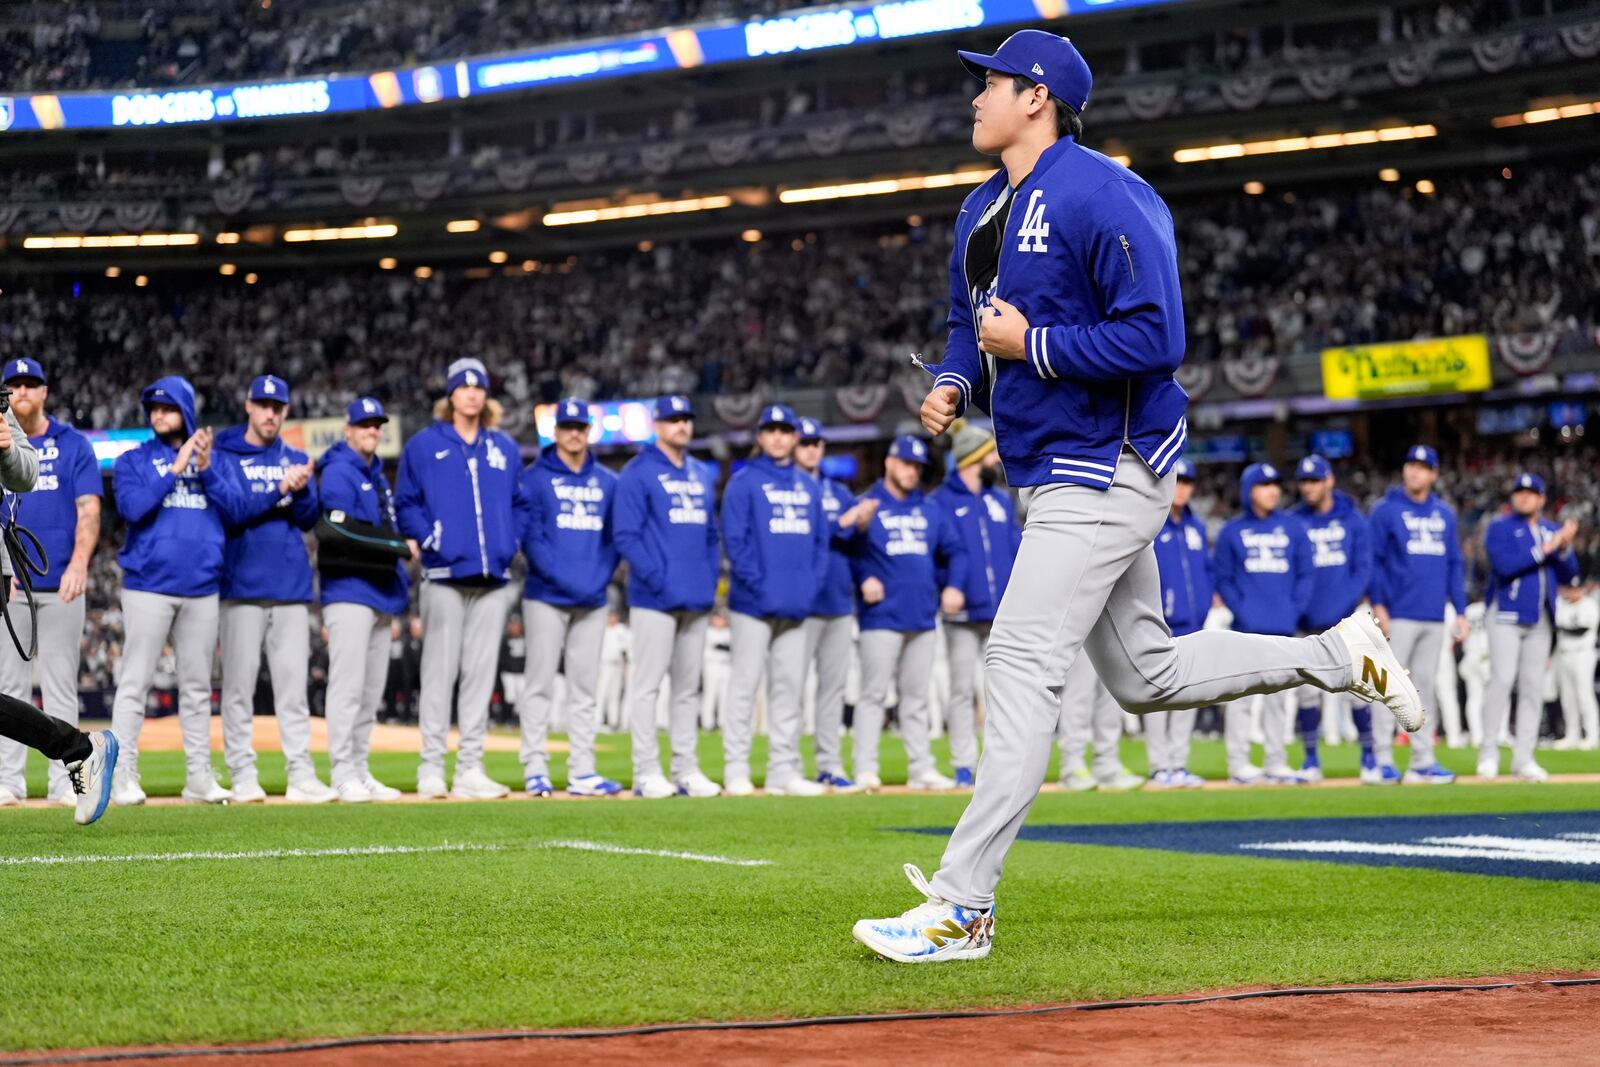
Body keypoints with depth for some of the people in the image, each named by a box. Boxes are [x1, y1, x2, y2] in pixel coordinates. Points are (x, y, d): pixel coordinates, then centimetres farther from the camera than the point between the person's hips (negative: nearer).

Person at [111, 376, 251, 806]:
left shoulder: (213, 461, 13)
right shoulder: (133, 461, 5)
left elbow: (237, 510, 2)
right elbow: (132, 507, -12)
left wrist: (206, 470, -9)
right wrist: (176, 469, -12)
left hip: (202, 588, 3)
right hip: (149, 584, -3)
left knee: (197, 686, 8)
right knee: (135, 682, -4)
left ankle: (199, 778, 13)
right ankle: (122, 776, -3)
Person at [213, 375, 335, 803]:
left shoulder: (296, 460, 16)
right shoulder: (225, 457, 4)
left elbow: (309, 518, 7)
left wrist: (301, 490, -12)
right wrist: (280, 489, -18)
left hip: (292, 588, 3)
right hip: (243, 587, -3)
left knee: (293, 684, 1)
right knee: (239, 684, -3)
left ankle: (302, 776, -1)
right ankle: (242, 777, 2)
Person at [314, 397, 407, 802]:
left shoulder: (379, 478, 22)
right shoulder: (337, 473, -5)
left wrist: (397, 605, 17)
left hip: (381, 596, 9)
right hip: (350, 592, -9)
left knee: (371, 693, 10)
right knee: (348, 686, -10)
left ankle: (360, 770, 16)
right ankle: (344, 775, -9)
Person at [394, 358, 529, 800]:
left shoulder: (504, 448, 16)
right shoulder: (423, 445, 5)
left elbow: (521, 503, 18)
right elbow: (405, 503, 3)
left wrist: (511, 542, 4)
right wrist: (427, 539, -9)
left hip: (493, 577, 4)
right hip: (445, 575, -4)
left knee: (481, 675, 3)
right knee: (440, 672, -5)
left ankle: (471, 770, 6)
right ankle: (431, 768, -2)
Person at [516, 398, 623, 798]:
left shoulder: (607, 482, 14)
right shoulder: (534, 478, 1)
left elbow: (614, 538, 13)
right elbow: (530, 536, -6)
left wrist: (599, 578, -3)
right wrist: (565, 579, -14)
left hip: (593, 600, 4)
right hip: (546, 597, -4)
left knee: (585, 688, 5)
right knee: (540, 684, -4)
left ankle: (582, 772, 6)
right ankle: (535, 769, -1)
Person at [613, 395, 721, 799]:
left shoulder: (701, 475, 17)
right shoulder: (637, 473, -3)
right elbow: (626, 536, -10)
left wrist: (711, 578, 8)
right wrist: (657, 579, -16)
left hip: (697, 600, 7)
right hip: (655, 599, -7)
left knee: (688, 686, 9)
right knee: (647, 685, -5)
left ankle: (687, 771, 14)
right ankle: (647, 773, -3)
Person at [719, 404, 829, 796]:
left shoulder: (808, 486, 15)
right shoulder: (743, 481, -1)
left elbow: (820, 540, 15)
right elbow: (735, 539, -7)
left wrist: (811, 585, 2)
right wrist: (758, 584, -14)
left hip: (795, 606, 6)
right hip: (754, 604, -5)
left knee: (789, 688, 7)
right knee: (745, 685, -4)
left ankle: (784, 771, 12)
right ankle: (736, 771, -1)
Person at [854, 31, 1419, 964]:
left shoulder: (1104, 197, -16)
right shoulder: (982, 213, 13)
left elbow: (1155, 338, -23)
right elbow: (970, 322, 24)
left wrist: (1033, 345, -19)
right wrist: (953, 381, 3)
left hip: (1107, 468, -10)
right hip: (1063, 474, 10)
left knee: (1022, 665, -15)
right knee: (1147, 677, 16)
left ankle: (963, 907, -14)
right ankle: (1341, 654, 28)